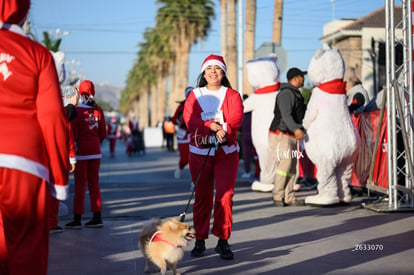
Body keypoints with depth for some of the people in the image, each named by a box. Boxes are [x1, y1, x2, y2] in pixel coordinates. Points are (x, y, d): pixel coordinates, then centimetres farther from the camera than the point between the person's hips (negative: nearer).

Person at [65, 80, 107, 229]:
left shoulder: (77, 110, -10)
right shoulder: (98, 110, 3)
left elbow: (74, 134, -10)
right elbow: (103, 133, 7)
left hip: (81, 152, -4)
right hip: (95, 152, 4)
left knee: (80, 185, 0)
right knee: (94, 183, 11)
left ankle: (77, 219, 3)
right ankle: (97, 218, 13)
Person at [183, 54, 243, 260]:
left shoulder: (232, 95, 6)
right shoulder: (195, 96, 8)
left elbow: (236, 117, -10)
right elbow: (189, 119, -8)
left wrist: (224, 128, -30)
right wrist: (211, 126, -23)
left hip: (227, 153, -1)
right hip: (200, 153, 1)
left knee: (225, 194, -9)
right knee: (202, 197, 4)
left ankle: (223, 241, -1)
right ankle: (200, 240, 13)